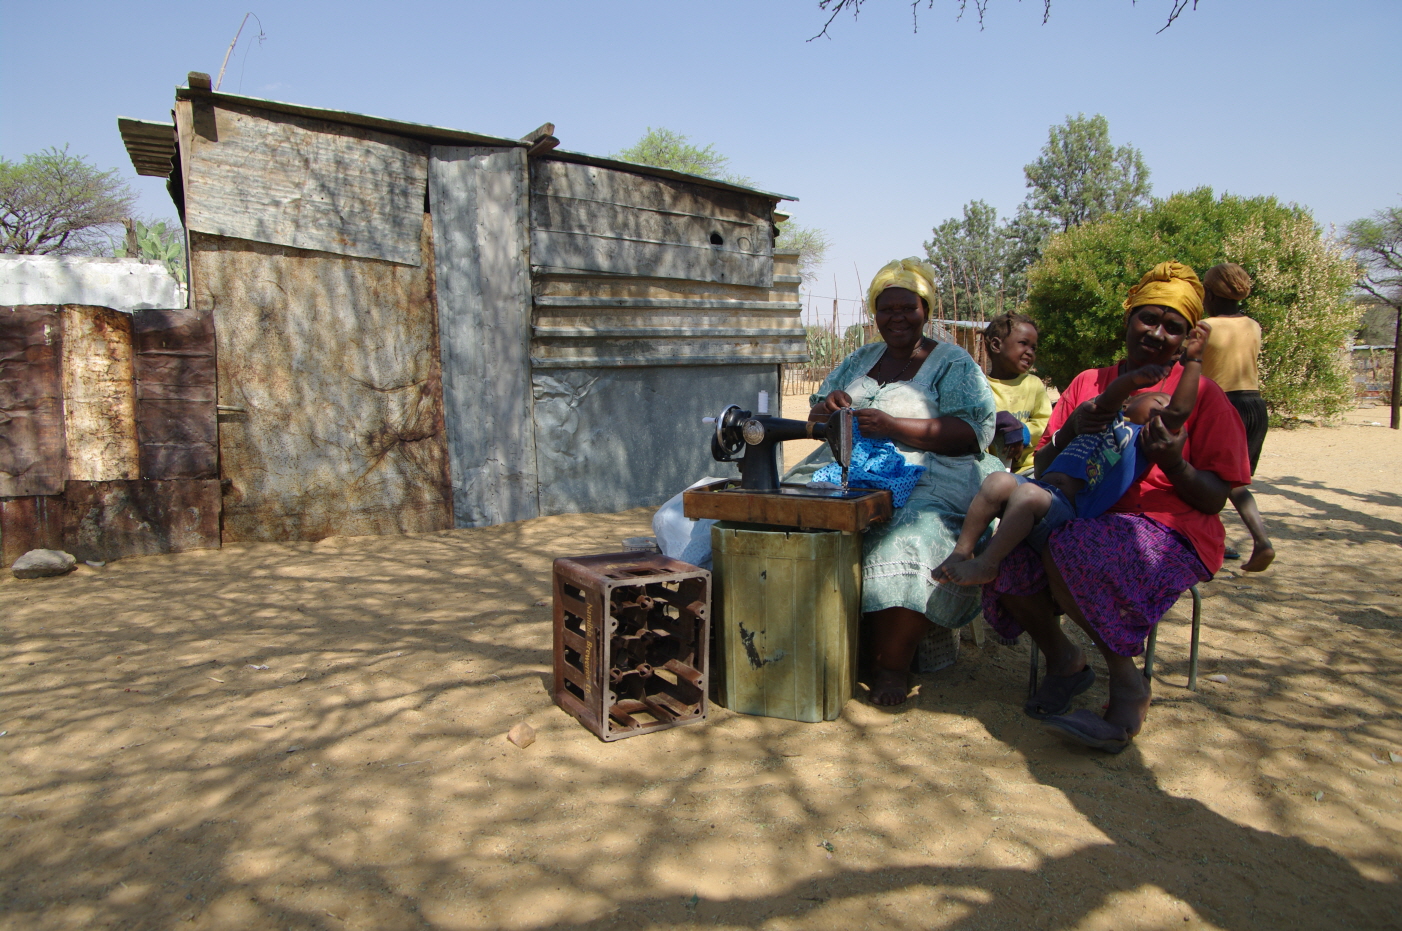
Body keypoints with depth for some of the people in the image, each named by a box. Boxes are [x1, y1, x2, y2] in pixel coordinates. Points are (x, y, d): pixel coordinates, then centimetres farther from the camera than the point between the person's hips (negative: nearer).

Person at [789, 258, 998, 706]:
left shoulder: (953, 363, 8)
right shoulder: (860, 360, 24)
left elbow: (973, 432, -6)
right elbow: (815, 415, 24)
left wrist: (892, 425, -17)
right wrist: (827, 407, -2)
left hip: (925, 481, -4)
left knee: (912, 539, -36)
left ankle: (892, 667, -20)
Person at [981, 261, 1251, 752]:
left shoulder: (1200, 394, 3)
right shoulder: (1088, 383, 13)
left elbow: (1214, 499, 0)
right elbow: (1043, 468, 8)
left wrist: (1174, 464, -20)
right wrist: (1071, 429, -12)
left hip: (1171, 533, -4)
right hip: (1086, 522, 4)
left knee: (1071, 550, -35)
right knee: (1008, 553, -25)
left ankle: (1128, 683, -13)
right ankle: (1064, 659, 1)